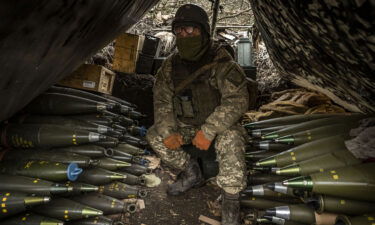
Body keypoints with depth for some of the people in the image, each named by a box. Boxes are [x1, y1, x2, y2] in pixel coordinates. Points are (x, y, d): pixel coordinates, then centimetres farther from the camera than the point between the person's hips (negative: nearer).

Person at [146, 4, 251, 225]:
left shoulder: (221, 61, -22)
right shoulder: (171, 65, -6)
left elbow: (237, 99, -29)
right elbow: (162, 100, -1)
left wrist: (208, 131, -35)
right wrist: (168, 131, -16)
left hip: (220, 124, -5)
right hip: (188, 125, 6)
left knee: (231, 140, -35)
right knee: (155, 136, -5)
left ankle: (231, 199, -14)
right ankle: (191, 173, 11)